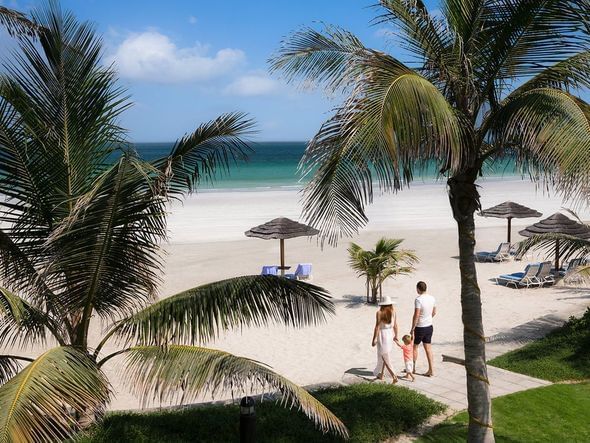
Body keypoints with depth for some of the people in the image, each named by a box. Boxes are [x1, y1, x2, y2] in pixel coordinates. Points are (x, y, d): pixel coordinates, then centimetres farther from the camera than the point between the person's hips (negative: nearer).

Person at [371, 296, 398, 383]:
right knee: (384, 356, 19)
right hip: (390, 334, 5)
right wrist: (396, 335, 18)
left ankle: (394, 375, -14)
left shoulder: (379, 313, -15)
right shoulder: (393, 312, -4)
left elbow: (377, 327, -15)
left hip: (382, 335, -5)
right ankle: (381, 374, 30)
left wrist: (374, 339, -8)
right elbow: (395, 325, 3)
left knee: (385, 357, 0)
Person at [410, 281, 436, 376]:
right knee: (428, 348, 11)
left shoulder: (418, 299, -21)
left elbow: (416, 316, -23)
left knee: (414, 347, 11)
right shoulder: (432, 298, 1)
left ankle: (413, 368, 22)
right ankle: (431, 370, 11)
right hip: (429, 326, 6)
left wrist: (412, 329, -17)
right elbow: (434, 313, 13)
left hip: (420, 327, -6)